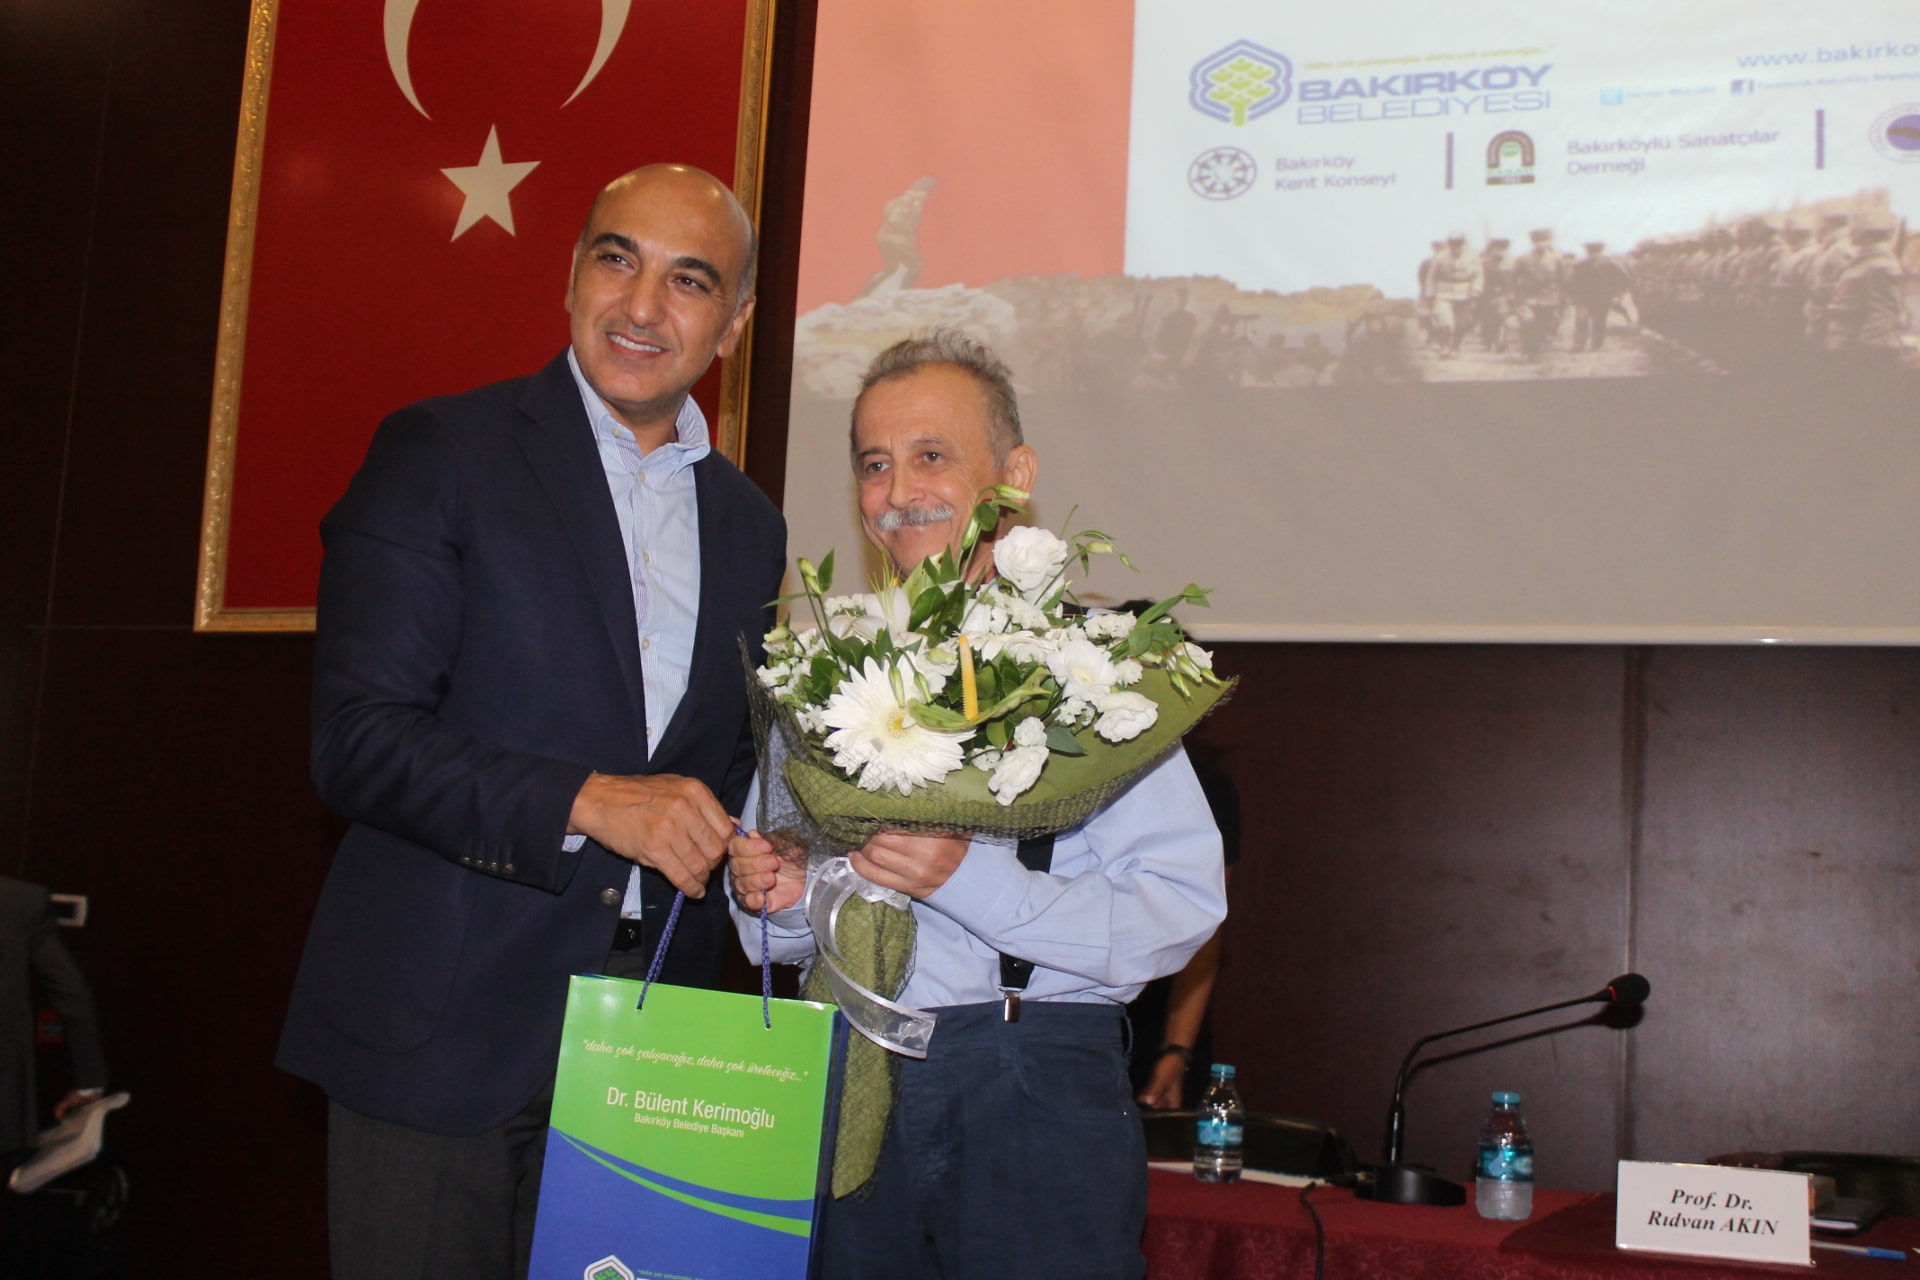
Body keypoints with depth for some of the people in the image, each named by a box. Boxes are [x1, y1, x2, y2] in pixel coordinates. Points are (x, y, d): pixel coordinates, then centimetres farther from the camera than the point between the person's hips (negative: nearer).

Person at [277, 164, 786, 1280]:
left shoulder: (749, 523, 12)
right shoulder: (441, 454, -6)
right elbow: (359, 738, -14)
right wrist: (590, 801, -22)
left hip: (648, 1037, 5)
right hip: (442, 1022, -4)